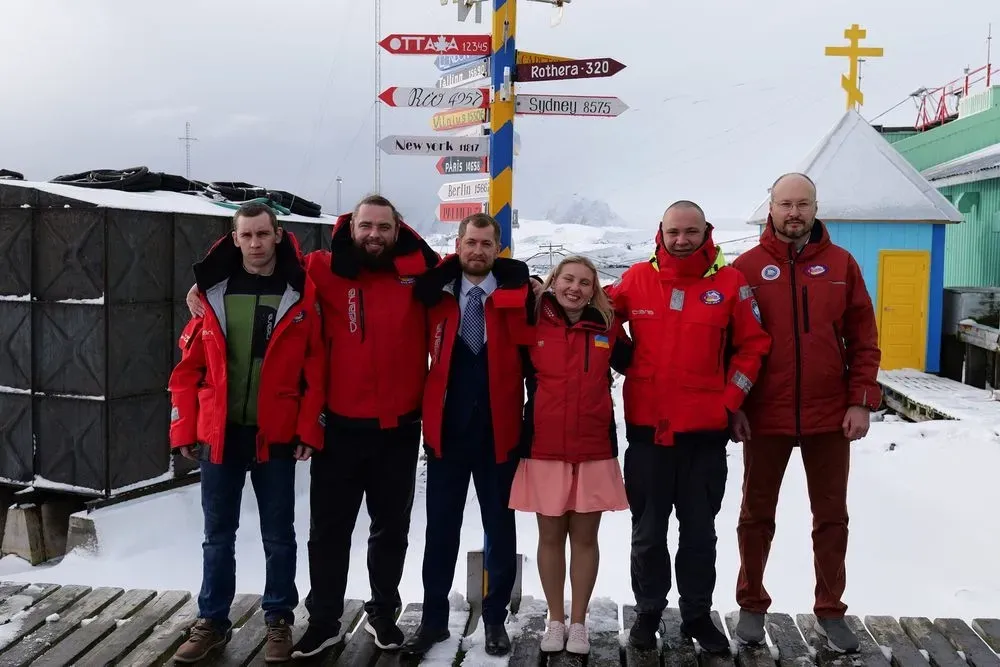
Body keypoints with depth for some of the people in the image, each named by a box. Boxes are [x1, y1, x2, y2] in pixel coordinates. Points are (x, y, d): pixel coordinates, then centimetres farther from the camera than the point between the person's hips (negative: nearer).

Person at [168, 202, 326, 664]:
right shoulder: (212, 291, 2)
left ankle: (279, 620, 26)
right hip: (219, 434, 2)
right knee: (218, 535, 13)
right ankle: (213, 621, 28)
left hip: (274, 436, -2)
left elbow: (316, 371, -5)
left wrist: (309, 430, -10)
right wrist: (184, 430, 1)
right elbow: (188, 368, 4)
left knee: (278, 536, 10)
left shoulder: (300, 294, -4)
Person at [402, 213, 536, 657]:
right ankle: (434, 618, 24)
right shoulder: (437, 292, 3)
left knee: (500, 529, 10)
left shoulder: (517, 294, -3)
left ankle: (495, 618, 25)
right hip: (446, 430, 2)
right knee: (441, 529, 10)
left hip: (499, 432, -1)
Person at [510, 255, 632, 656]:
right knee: (550, 536, 10)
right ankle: (555, 621, 25)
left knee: (585, 537, 9)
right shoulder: (533, 325, 0)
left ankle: (578, 623, 23)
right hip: (544, 450, 0)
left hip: (594, 450, 1)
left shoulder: (607, 328, 3)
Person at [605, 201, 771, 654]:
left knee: (699, 531, 12)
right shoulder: (637, 278, -1)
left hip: (706, 430, 0)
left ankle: (697, 614, 27)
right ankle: (648, 611, 28)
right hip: (646, 428, 1)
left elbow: (752, 345, 3)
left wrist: (730, 400, -2)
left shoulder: (729, 282, -3)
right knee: (648, 531, 12)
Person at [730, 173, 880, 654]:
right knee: (757, 515, 11)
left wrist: (861, 401, -4)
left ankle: (830, 610, 27)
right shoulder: (746, 267, -2)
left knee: (831, 516, 12)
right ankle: (752, 606, 27)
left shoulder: (841, 264, 2)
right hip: (764, 417, -1)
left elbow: (863, 339, 3)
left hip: (830, 416, 1)